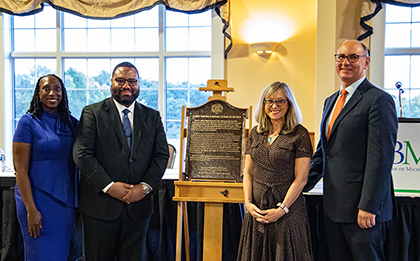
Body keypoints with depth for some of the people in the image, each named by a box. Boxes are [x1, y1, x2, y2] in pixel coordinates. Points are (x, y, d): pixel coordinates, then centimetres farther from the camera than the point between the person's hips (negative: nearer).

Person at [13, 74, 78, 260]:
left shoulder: (71, 123, 6)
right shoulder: (28, 122, -7)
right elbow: (20, 169, -11)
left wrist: (76, 203, 8)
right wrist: (31, 209, -15)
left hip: (66, 201, 5)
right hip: (38, 200, -4)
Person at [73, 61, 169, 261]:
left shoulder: (152, 117, 9)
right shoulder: (92, 113, 0)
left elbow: (162, 155, 4)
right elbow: (81, 154, -8)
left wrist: (145, 187, -9)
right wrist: (108, 186, -15)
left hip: (138, 205, 3)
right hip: (100, 204, -2)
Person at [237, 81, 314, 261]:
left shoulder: (300, 134, -6)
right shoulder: (255, 133, 9)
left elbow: (301, 179, -9)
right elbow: (248, 172, 10)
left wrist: (281, 209, -13)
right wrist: (248, 202, -2)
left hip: (288, 210, -4)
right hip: (256, 210, 4)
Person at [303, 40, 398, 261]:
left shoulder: (379, 100, -10)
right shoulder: (331, 101, 16)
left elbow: (381, 159, -16)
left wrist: (368, 207, -19)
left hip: (363, 210, -7)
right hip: (333, 206, 8)